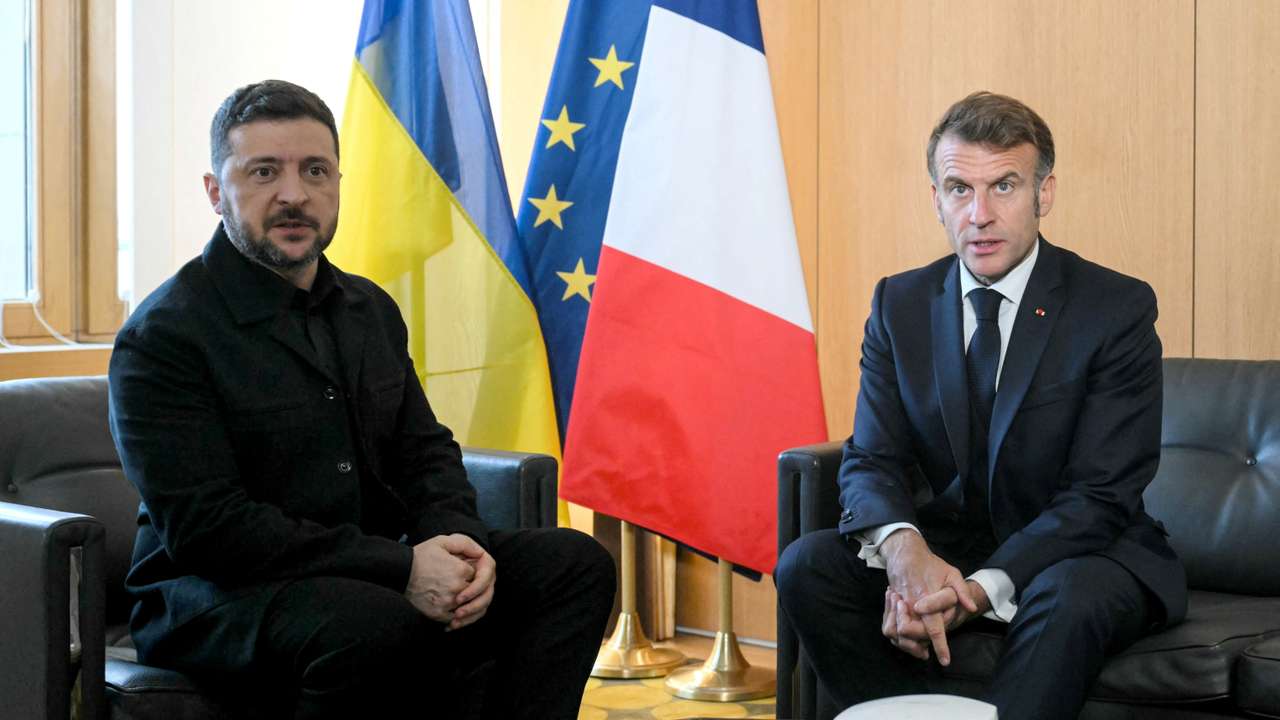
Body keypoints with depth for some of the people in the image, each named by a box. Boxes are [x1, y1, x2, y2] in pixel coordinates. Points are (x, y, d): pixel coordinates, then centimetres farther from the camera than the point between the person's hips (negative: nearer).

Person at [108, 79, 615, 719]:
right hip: (215, 596, -7)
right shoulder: (162, 335, -12)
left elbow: (425, 450, 16)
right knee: (372, 625, -38)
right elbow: (204, 526, -20)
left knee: (574, 564, -6)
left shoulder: (370, 309, 13)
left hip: (374, 570, 7)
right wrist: (401, 568, -25)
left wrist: (456, 542, -10)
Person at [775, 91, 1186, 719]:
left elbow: (1100, 495, -16)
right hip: (945, 548, 4)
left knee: (1070, 597, -38)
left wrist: (980, 590, -30)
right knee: (805, 565, -19)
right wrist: (903, 547, -27)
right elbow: (870, 458, -2)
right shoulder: (900, 304, 3)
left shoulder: (1118, 308, -11)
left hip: (1080, 555, -4)